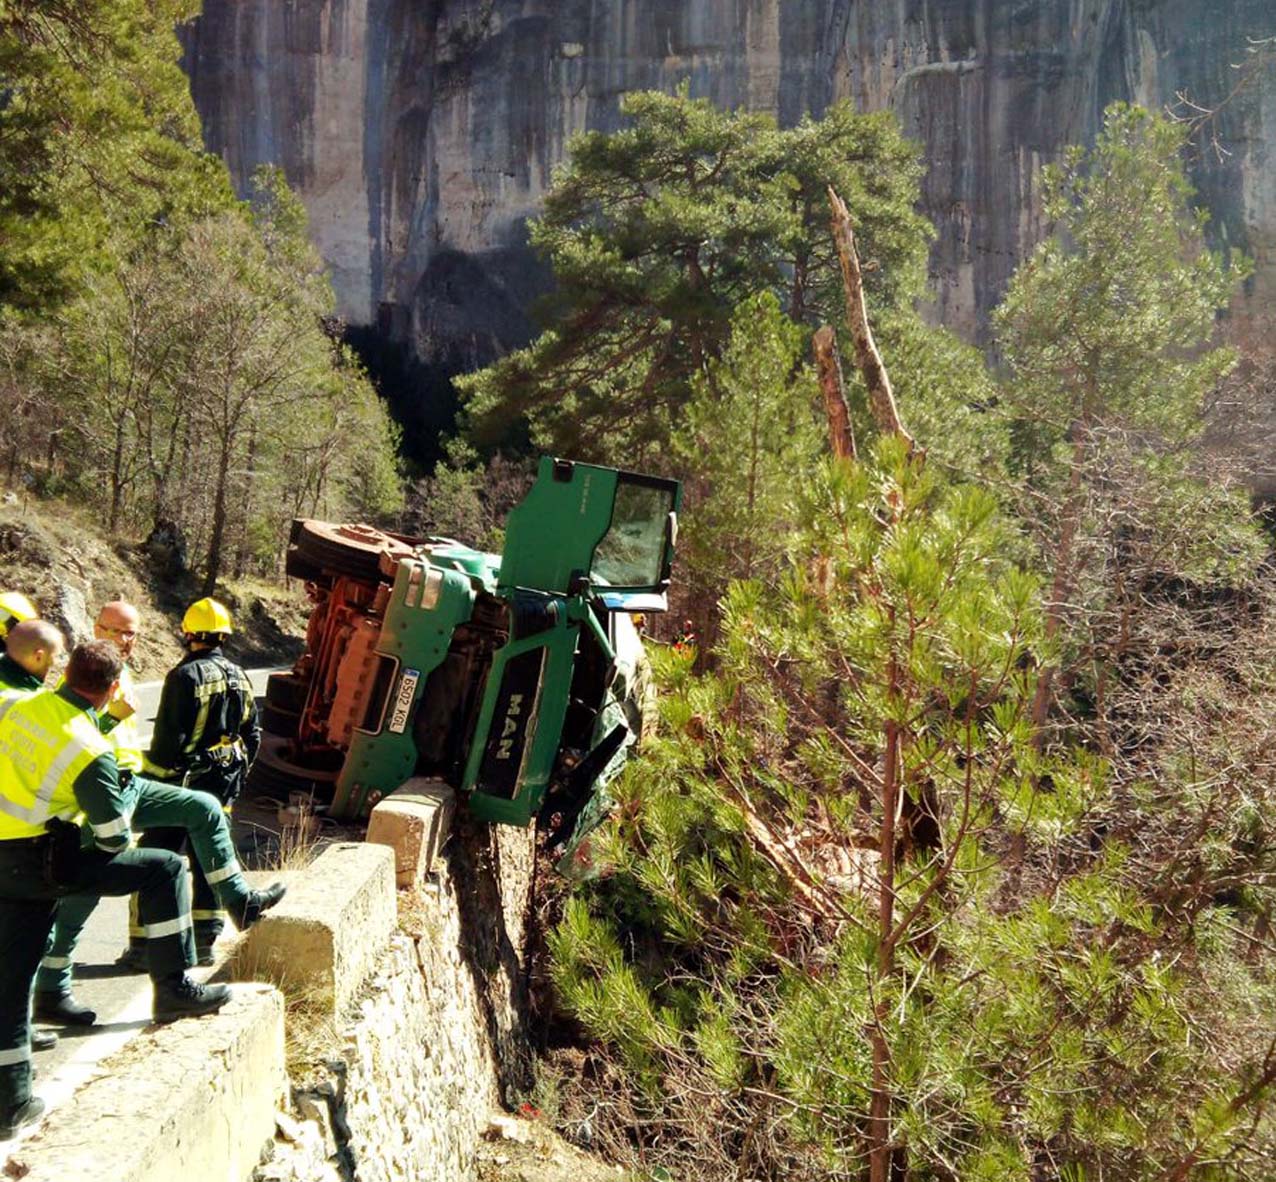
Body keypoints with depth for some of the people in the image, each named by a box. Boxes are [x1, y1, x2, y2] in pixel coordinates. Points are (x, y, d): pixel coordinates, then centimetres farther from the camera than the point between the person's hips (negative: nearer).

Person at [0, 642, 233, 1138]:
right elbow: (114, 839, -12)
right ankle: (173, 990, 3)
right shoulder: (91, 753, -18)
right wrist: (125, 828, 12)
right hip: (41, 860, -7)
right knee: (165, 869, -1)